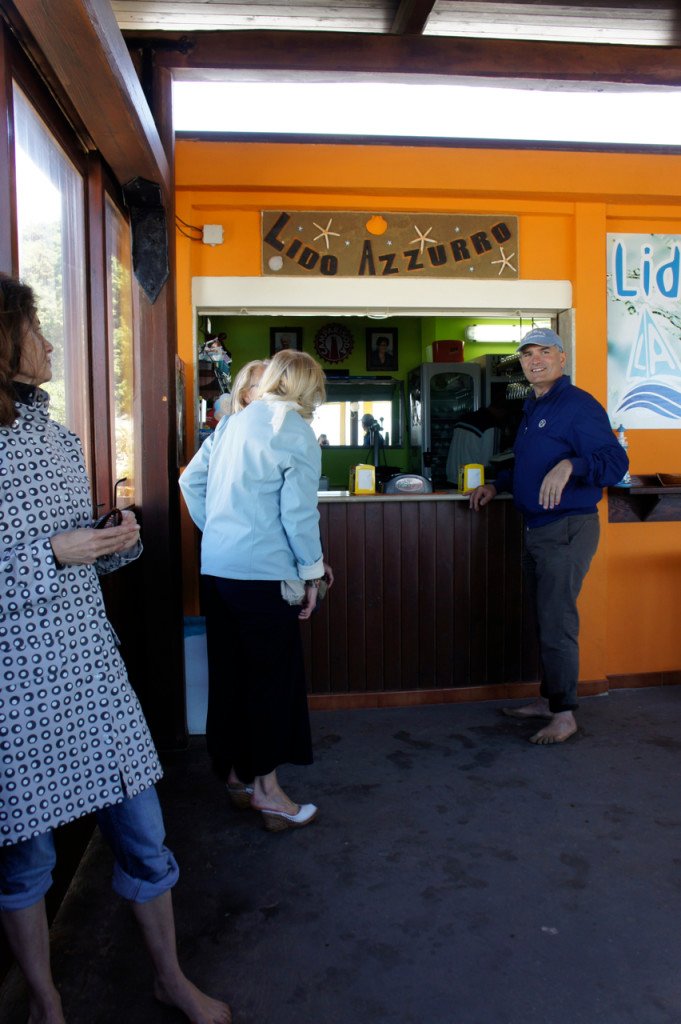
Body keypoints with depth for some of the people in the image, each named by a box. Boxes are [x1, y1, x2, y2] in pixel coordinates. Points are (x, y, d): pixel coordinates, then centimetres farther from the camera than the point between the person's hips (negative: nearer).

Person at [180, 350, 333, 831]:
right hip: (263, 571, -7)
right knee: (273, 677, 4)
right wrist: (312, 571, -3)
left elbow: (191, 481, 16)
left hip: (216, 567, 7)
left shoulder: (236, 422, 13)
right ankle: (267, 790, 14)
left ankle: (236, 773, 30)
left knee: (230, 673, 15)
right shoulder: (296, 432, -8)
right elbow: (299, 511, -12)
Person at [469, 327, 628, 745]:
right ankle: (549, 698, 26)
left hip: (567, 529, -9)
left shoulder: (578, 405, -12)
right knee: (546, 619, 15)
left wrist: (570, 465, -35)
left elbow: (615, 461, -21)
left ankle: (565, 715, 5)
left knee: (558, 623, -6)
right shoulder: (533, 408, 17)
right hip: (537, 529, 9)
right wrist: (496, 486, 21)